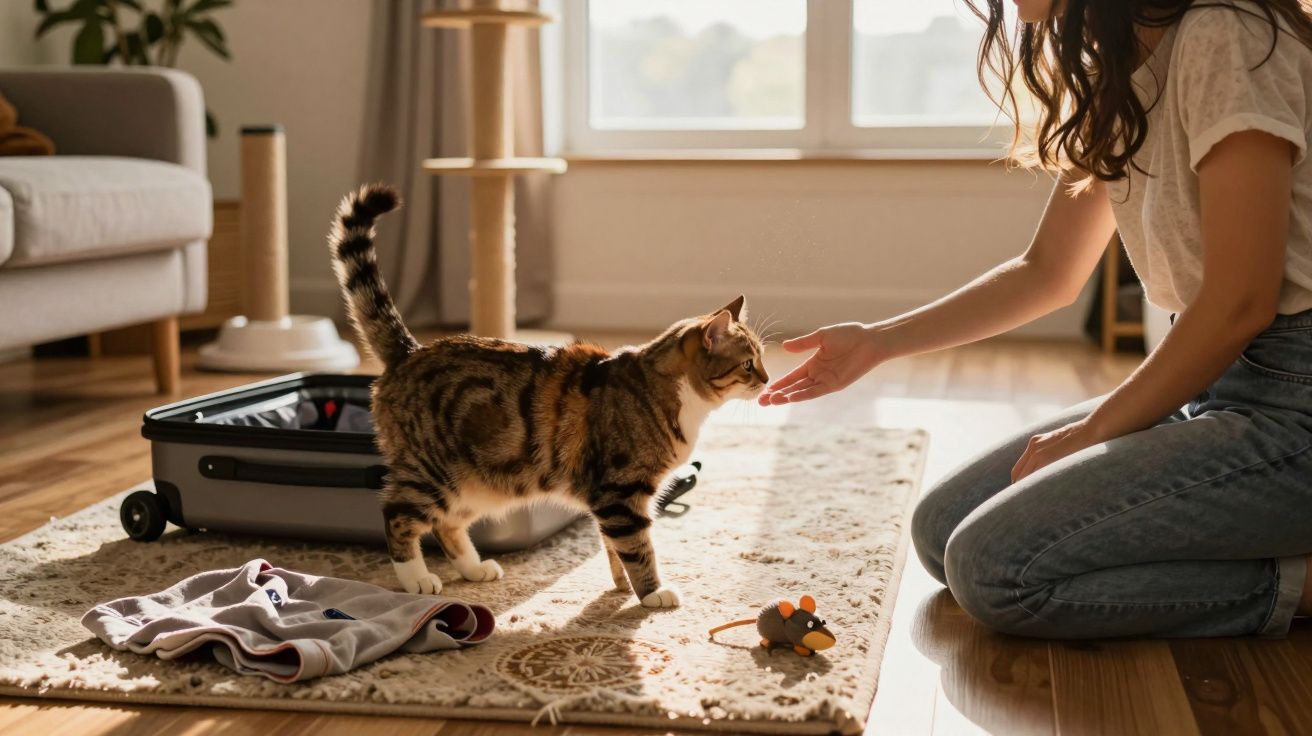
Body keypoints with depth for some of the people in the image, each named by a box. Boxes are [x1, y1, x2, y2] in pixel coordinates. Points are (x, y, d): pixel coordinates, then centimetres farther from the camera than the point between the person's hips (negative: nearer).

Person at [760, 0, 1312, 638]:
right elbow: (1048, 273, 18)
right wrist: (877, 341, 12)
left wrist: (1095, 430, -10)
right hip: (1209, 383, 9)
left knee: (996, 565, -18)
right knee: (943, 531, 3)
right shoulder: (1116, 78, 12)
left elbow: (1240, 302, -20)